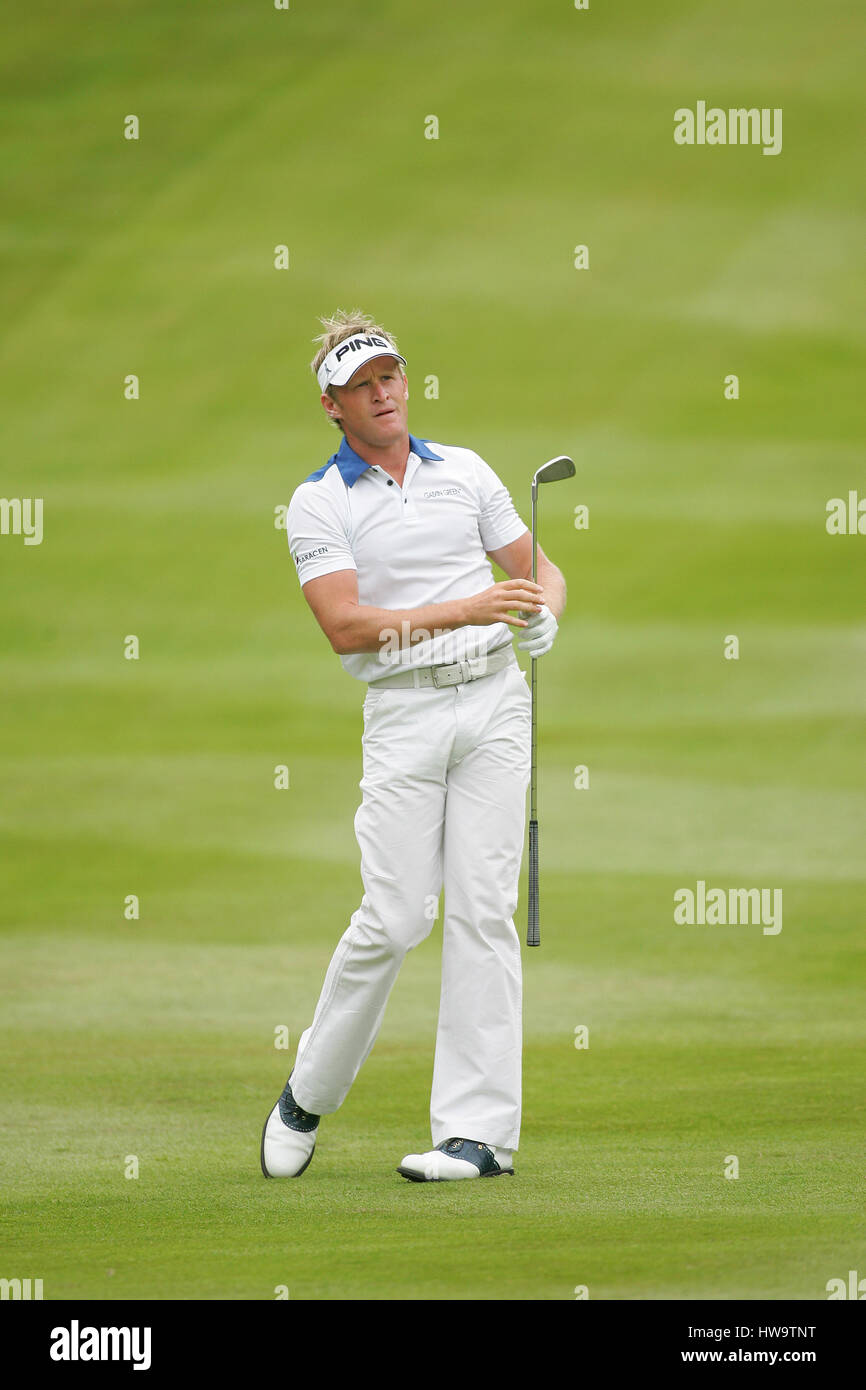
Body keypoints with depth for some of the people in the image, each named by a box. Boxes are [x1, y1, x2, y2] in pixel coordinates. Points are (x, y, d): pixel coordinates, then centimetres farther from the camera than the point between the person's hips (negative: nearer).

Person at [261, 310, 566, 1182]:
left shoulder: (466, 472, 12)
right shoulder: (318, 504, 1)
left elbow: (540, 570, 17)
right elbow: (345, 626, -11)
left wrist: (544, 614, -7)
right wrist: (464, 610, -21)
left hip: (492, 695, 2)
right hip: (403, 709, -2)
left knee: (481, 911, -4)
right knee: (395, 918, -8)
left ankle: (478, 1130, -4)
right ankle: (308, 1096, 13)